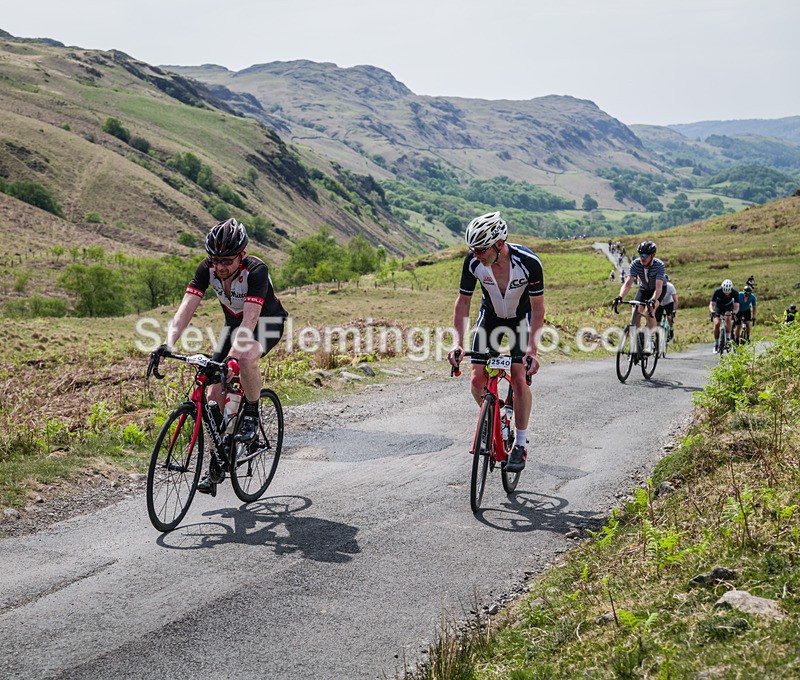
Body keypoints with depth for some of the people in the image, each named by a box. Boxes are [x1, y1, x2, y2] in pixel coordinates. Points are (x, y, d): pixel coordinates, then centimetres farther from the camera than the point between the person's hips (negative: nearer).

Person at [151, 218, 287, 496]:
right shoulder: (207, 269, -19)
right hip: (233, 323, 5)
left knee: (246, 358, -40)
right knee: (215, 394, -6)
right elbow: (186, 308, -26)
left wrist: (233, 354, -56)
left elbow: (250, 319, -42)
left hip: (267, 322, -5)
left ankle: (252, 415, -12)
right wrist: (168, 343, -41)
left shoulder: (257, 271, -33)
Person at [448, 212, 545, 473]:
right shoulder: (473, 261, -25)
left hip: (522, 318, -3)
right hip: (490, 316, 3)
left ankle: (520, 444, -2)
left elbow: (538, 308, -24)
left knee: (519, 379, -17)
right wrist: (457, 342, -25)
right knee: (477, 379, -10)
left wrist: (532, 348, -33)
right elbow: (463, 301, -14)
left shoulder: (529, 262, -32)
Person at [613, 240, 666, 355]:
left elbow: (658, 287, -43)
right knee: (635, 313, -16)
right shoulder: (635, 264, -25)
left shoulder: (659, 265, -33)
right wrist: (620, 296, -51)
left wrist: (653, 300, -62)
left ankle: (649, 341, -17)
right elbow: (628, 283, -33)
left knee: (650, 311, -29)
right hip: (644, 288, 3)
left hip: (658, 290, -3)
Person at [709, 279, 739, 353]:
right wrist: (712, 311, -53)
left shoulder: (735, 293, -29)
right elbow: (711, 304, -32)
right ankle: (716, 344, -8)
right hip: (718, 307, 0)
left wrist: (734, 312, -55)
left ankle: (728, 338, -19)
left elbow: (736, 306, -33)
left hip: (729, 307, 0)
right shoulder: (717, 291, -31)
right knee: (717, 324, -19)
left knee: (728, 318, -31)